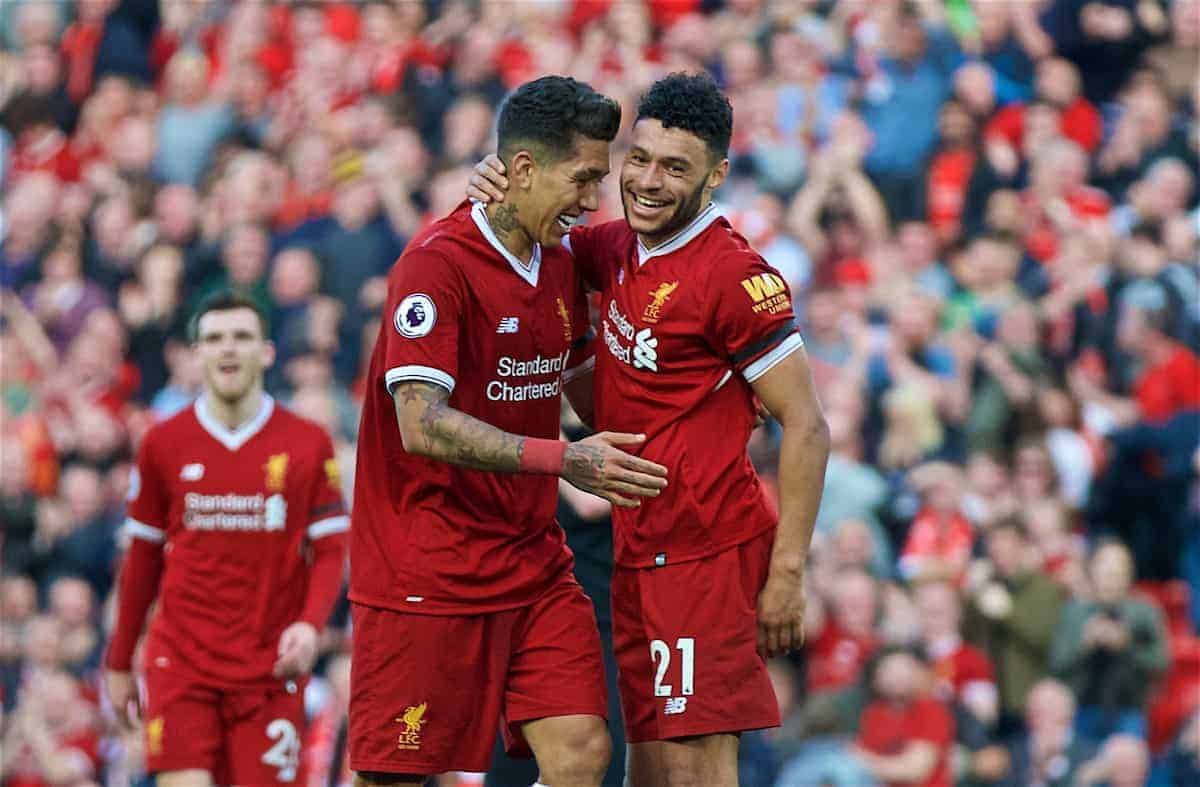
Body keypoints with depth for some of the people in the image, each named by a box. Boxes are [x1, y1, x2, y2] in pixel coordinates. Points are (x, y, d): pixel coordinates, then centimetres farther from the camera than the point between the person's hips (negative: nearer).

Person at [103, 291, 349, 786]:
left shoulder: (308, 444, 2)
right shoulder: (164, 444, 5)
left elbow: (330, 550, 2)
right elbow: (143, 560, 11)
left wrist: (311, 624, -17)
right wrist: (119, 663, 13)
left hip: (270, 668, 0)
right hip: (180, 663, 0)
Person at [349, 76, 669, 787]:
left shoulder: (559, 265, 10)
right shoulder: (438, 262, -15)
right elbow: (422, 425, -23)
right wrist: (561, 460, -27)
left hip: (535, 562, 7)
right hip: (427, 574, -7)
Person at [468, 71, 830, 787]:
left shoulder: (734, 275, -14)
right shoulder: (619, 250, 10)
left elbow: (807, 429, -14)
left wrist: (787, 574, -17)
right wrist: (497, 184, 3)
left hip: (708, 553, -9)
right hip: (639, 555, 9)